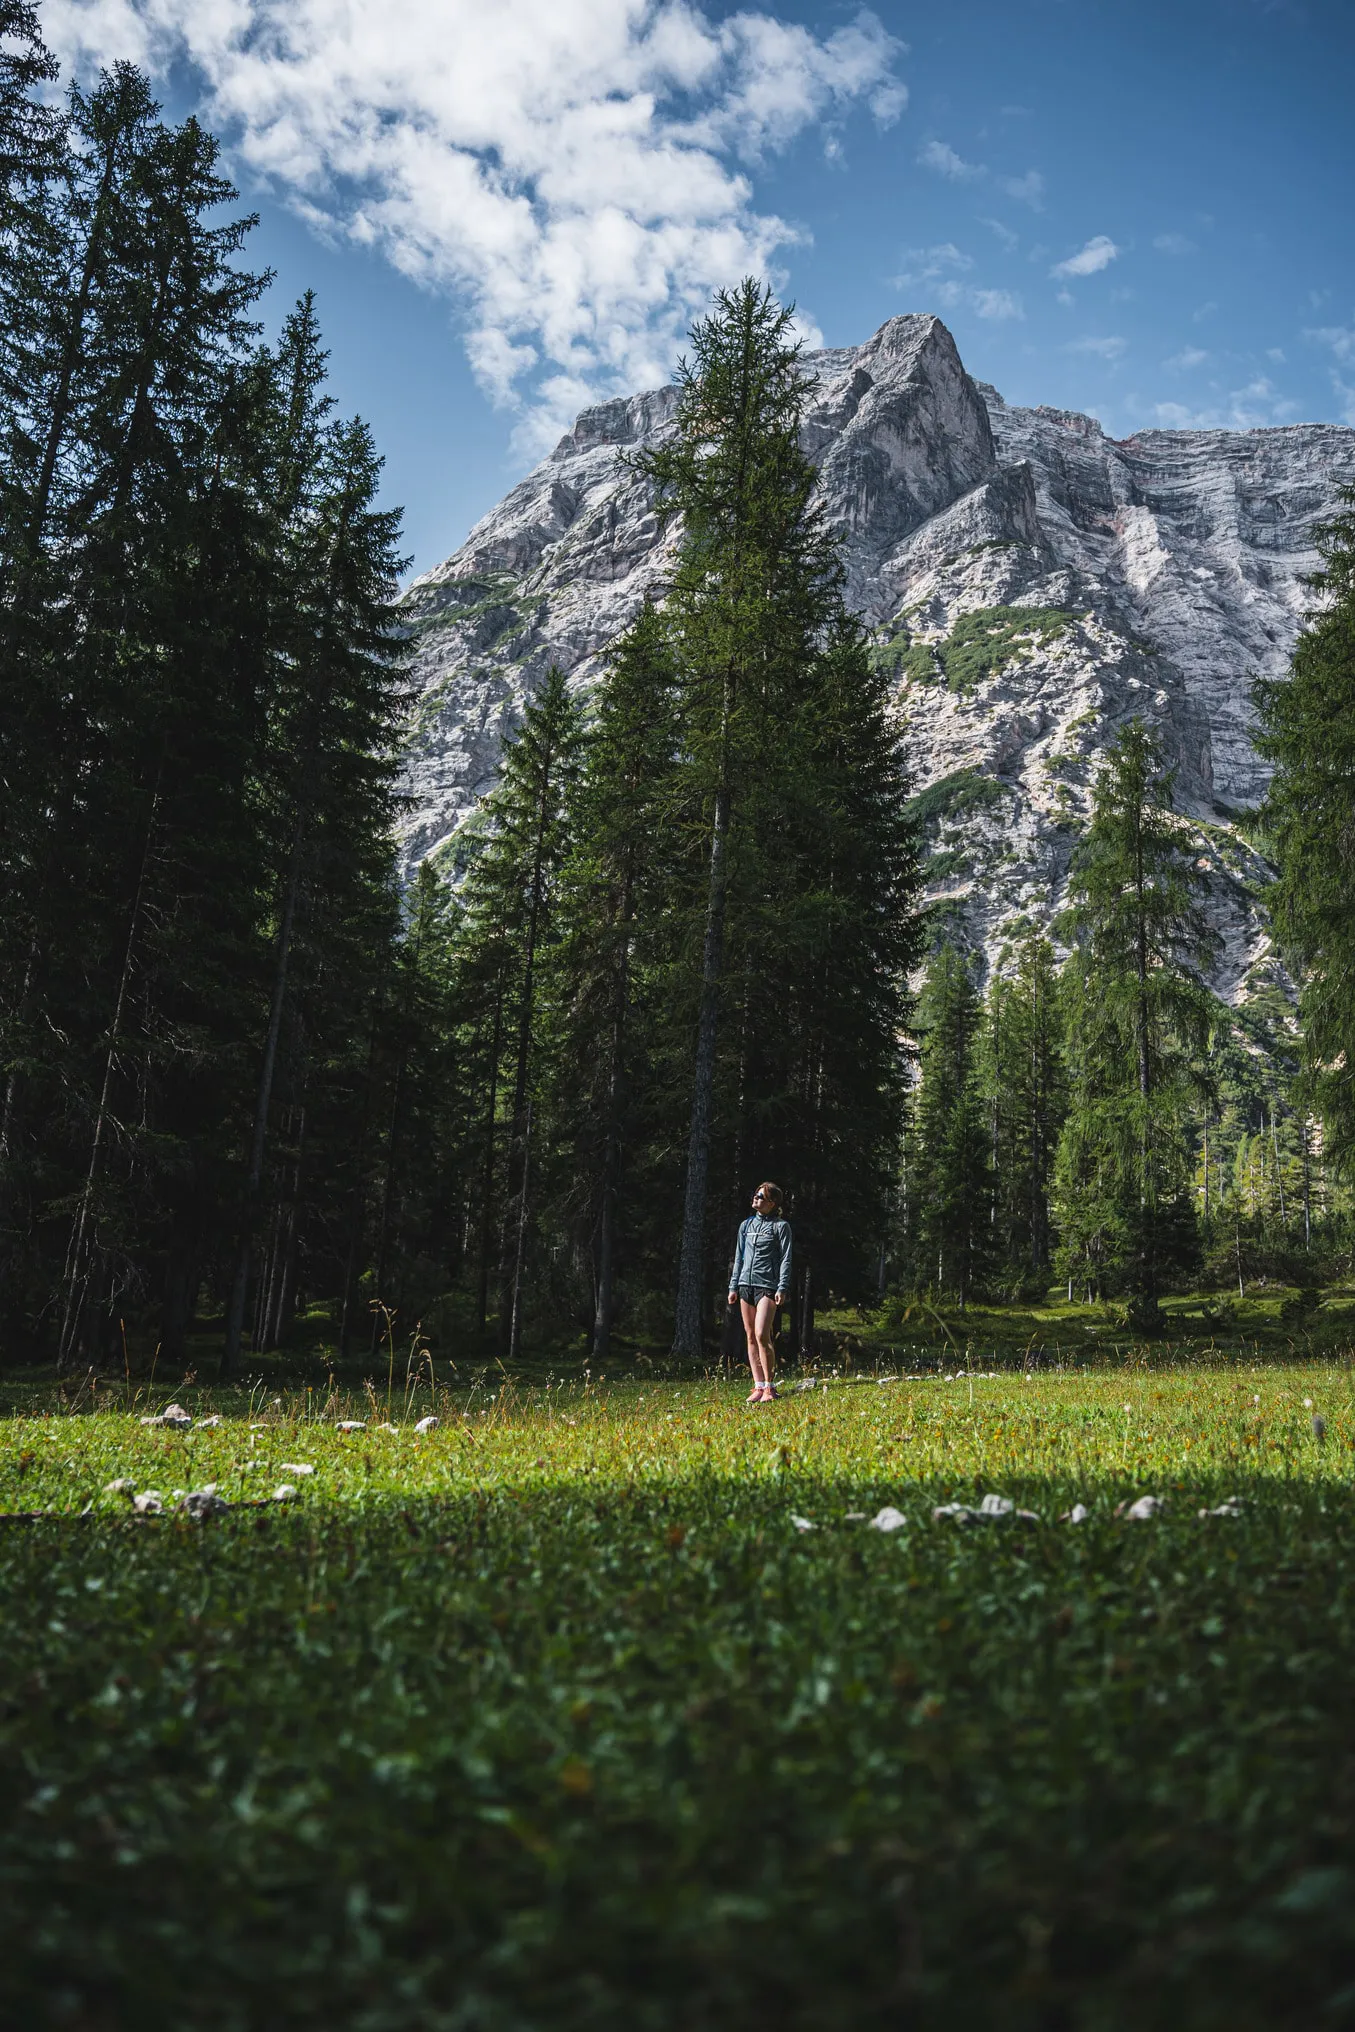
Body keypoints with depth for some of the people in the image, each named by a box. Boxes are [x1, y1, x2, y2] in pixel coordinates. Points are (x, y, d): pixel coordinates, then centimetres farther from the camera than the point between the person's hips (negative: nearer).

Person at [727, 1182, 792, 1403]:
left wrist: (782, 1288, -13)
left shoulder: (781, 1226, 1)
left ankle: (769, 1387, -4)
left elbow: (786, 1259, -4)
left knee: (762, 1336, -15)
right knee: (750, 1337, 4)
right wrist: (733, 1287, 15)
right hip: (746, 1285, 6)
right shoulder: (746, 1225, 17)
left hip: (767, 1286, -6)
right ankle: (758, 1386, 8)